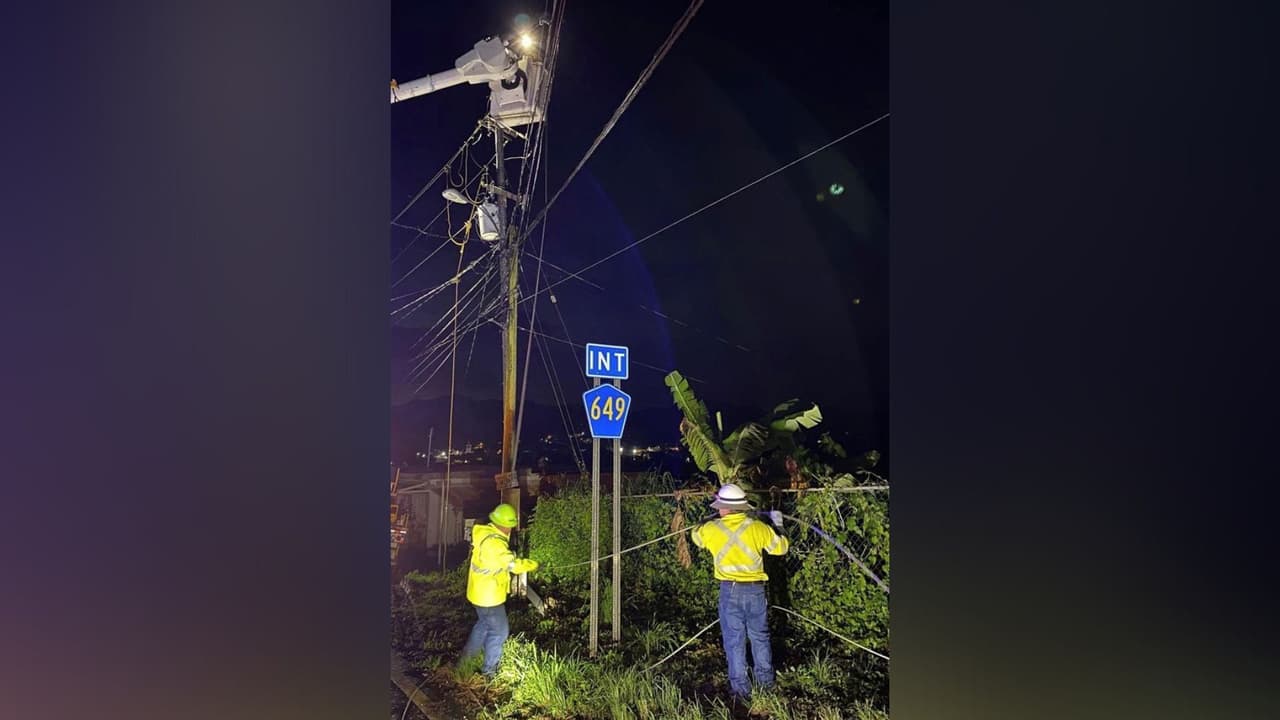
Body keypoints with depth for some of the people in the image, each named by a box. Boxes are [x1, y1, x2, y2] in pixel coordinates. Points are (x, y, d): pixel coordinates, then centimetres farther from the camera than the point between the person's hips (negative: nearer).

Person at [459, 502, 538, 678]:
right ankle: (490, 670, 20)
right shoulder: (493, 543, -31)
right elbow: (514, 564, -27)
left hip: (480, 592, 9)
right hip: (489, 596, -9)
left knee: (484, 623, 29)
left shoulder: (485, 533, -2)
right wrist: (534, 565, -12)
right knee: (498, 631, 6)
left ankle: (468, 656, 45)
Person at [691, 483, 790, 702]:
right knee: (760, 637, 19)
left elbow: (696, 536, 17)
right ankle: (766, 682, 31)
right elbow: (781, 548, 8)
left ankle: (740, 689, 13)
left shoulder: (711, 530, -6)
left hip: (730, 590, -2)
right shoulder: (758, 527, -5)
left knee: (734, 640, 8)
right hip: (755, 589, 2)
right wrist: (778, 526, 24)